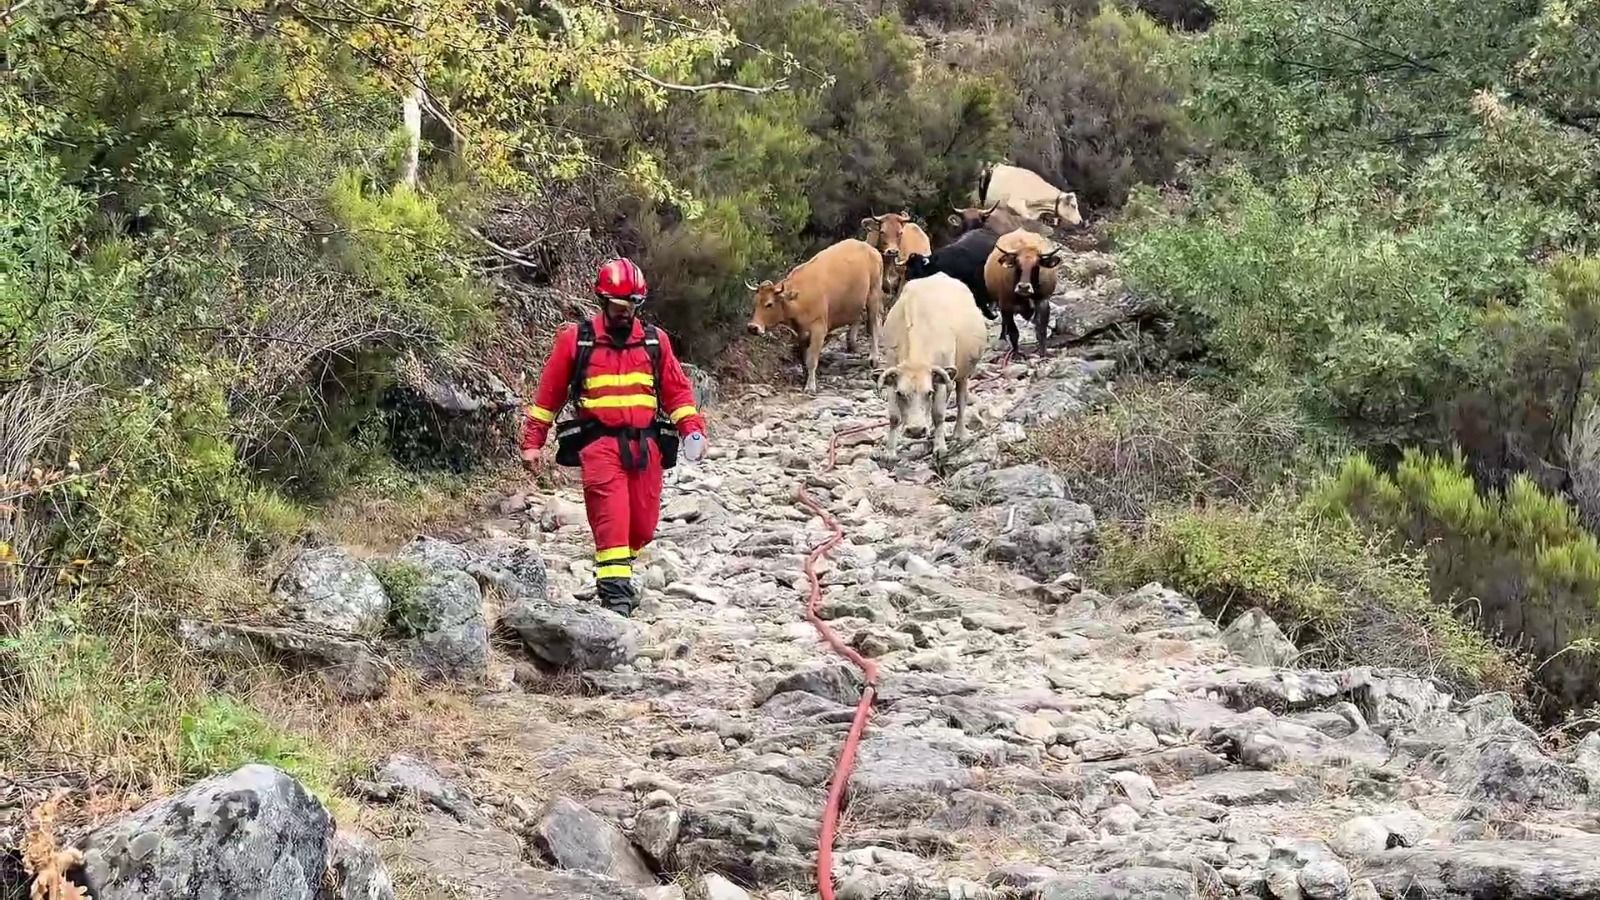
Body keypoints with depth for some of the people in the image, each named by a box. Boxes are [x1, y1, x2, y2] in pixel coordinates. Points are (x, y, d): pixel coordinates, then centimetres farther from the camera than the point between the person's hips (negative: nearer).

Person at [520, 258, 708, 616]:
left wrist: (692, 427, -1)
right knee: (611, 516, -18)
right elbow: (548, 393, 9)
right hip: (599, 441, -3)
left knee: (643, 522, 4)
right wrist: (532, 441, 7)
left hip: (645, 442, 3)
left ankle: (622, 571, 28)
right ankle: (614, 587, -20)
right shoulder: (575, 340, 5)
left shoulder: (655, 341, 12)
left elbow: (677, 390, 15)